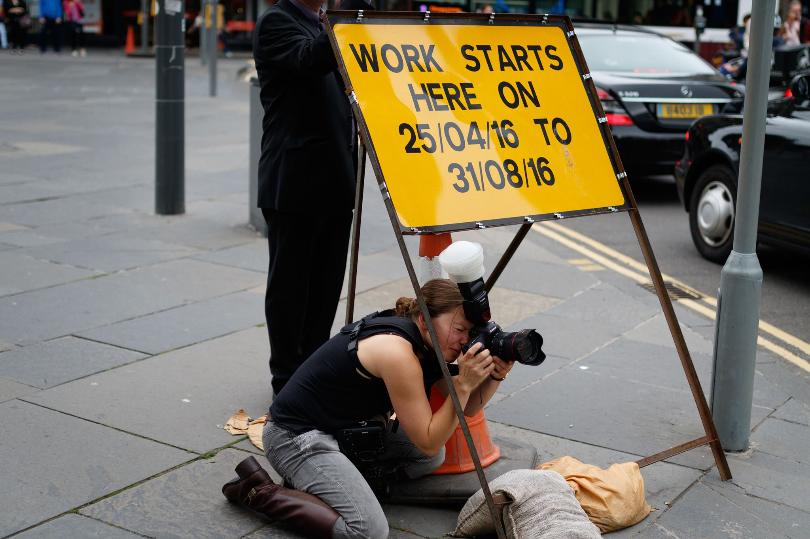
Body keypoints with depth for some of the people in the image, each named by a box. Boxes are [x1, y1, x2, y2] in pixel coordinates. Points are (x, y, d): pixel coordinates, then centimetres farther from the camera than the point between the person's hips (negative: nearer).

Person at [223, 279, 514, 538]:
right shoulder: (397, 351, -26)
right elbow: (428, 442, -21)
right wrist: (464, 384, -27)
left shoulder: (427, 343, 1)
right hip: (296, 434, -10)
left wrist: (494, 376, -10)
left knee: (433, 458, 8)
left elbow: (466, 408, 8)